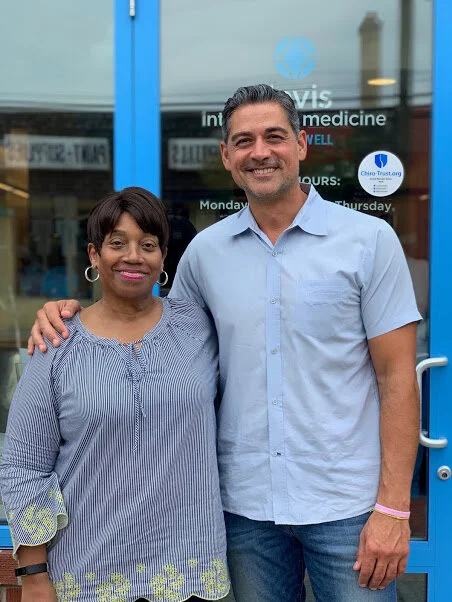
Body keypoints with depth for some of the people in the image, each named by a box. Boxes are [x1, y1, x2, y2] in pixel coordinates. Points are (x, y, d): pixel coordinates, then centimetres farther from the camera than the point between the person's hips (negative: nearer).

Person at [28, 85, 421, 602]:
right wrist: (71, 312, 0)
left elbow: (397, 378, -6)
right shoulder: (206, 250, 3)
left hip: (347, 505, -2)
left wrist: (393, 509, -11)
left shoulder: (369, 239, -5)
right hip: (245, 503, 3)